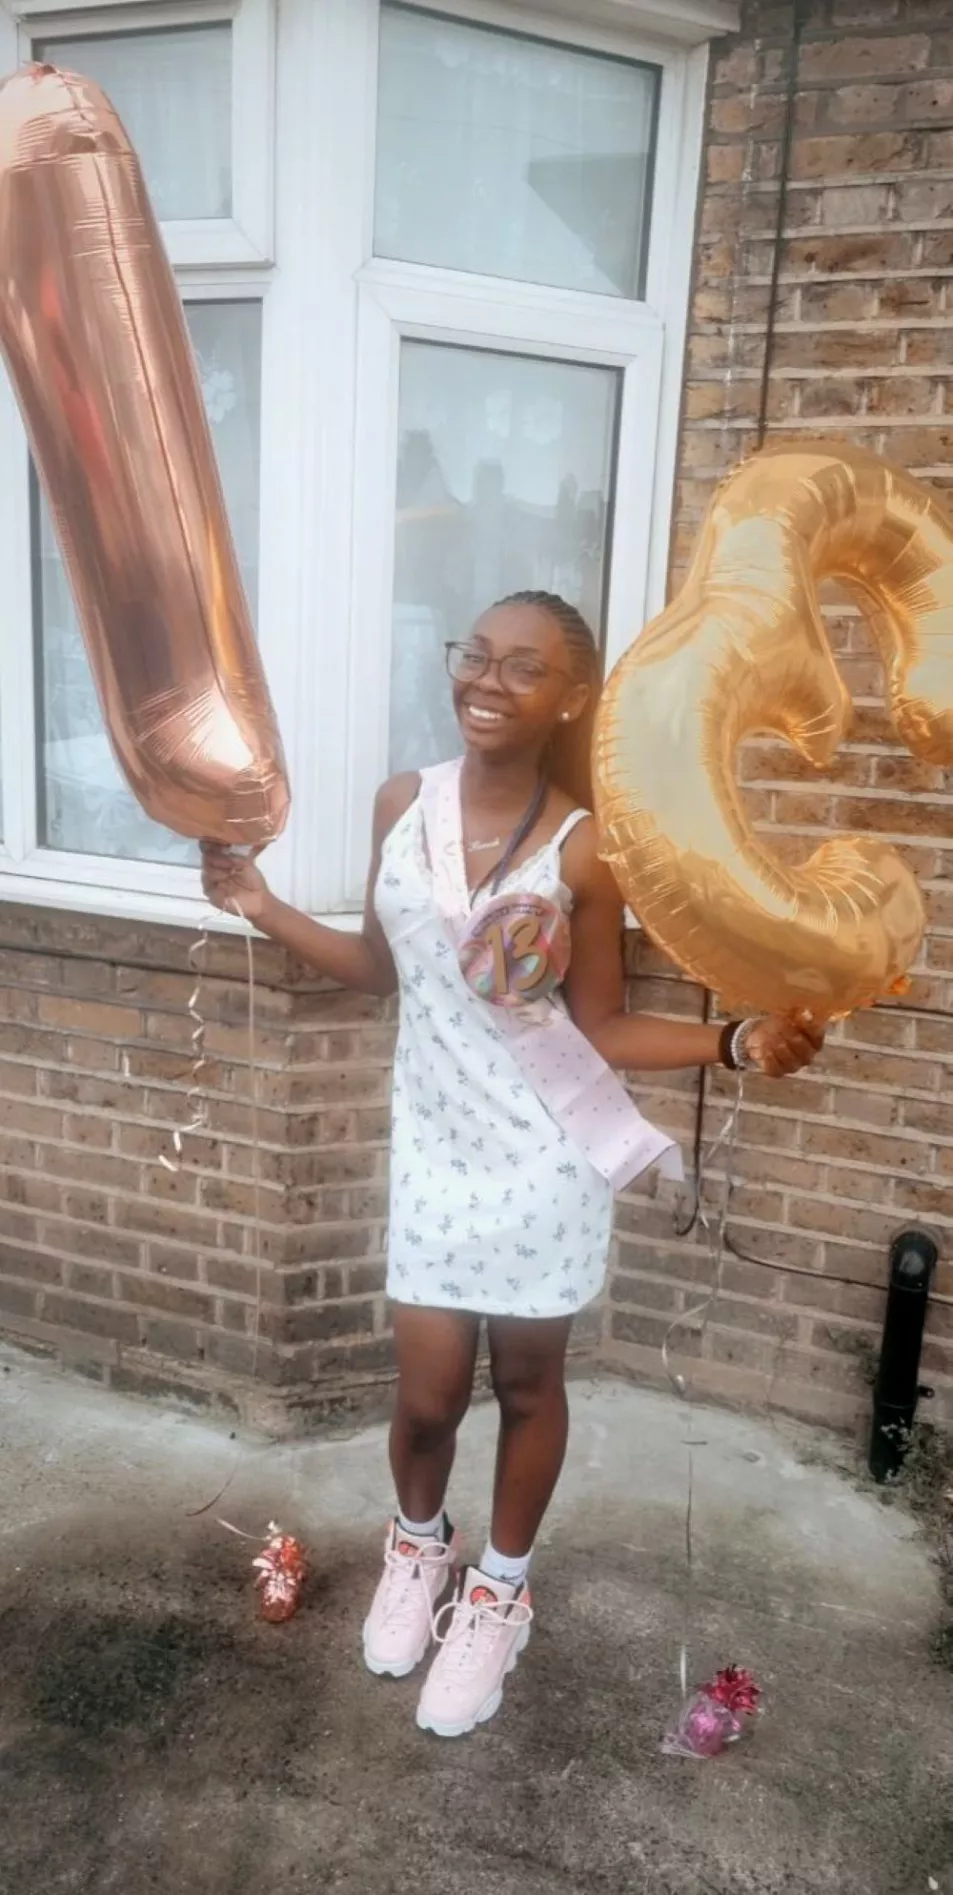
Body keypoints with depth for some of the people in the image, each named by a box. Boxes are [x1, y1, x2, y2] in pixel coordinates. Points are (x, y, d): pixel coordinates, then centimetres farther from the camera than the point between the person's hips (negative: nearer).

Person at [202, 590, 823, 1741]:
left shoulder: (583, 848, -13)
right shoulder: (402, 805, -3)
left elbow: (599, 1031, -7)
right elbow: (382, 970, 8)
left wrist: (735, 1043, -20)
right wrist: (267, 911, 0)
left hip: (547, 1156, -2)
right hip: (434, 1146, 3)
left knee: (527, 1383, 15)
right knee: (427, 1392, 11)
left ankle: (500, 1590, 41)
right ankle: (418, 1545, 45)